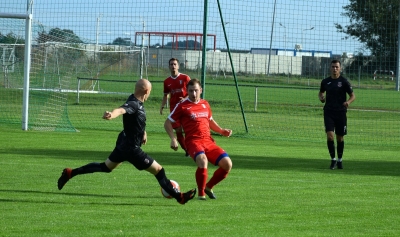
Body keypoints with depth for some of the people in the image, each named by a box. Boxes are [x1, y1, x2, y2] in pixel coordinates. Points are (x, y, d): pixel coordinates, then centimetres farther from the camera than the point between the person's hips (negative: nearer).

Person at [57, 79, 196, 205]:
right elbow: (121, 110, -49)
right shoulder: (133, 104, -26)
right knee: (158, 170, -2)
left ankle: (70, 173, 26)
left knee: (105, 167, 24)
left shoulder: (138, 103, 4)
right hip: (131, 148, -10)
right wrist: (111, 115, -69)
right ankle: (179, 197, 8)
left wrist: (143, 132, 34)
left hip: (124, 144, 10)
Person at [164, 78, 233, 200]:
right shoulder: (182, 106, 2)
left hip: (208, 141, 6)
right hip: (193, 141, -6)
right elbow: (167, 123, 6)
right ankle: (201, 193, -16)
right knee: (202, 161, -36)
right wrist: (173, 139, -8)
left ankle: (208, 187, 15)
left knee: (227, 164, -10)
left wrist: (222, 131, 17)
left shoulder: (205, 104, 17)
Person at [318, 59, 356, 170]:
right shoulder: (325, 81, 6)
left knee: (340, 138, 6)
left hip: (341, 112, -1)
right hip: (328, 112, 1)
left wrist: (348, 102, -22)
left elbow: (353, 96, 0)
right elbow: (321, 92, 24)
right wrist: (321, 97, 0)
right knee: (329, 135, -14)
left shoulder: (344, 82, -2)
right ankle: (333, 159, -3)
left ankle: (340, 159, 25)